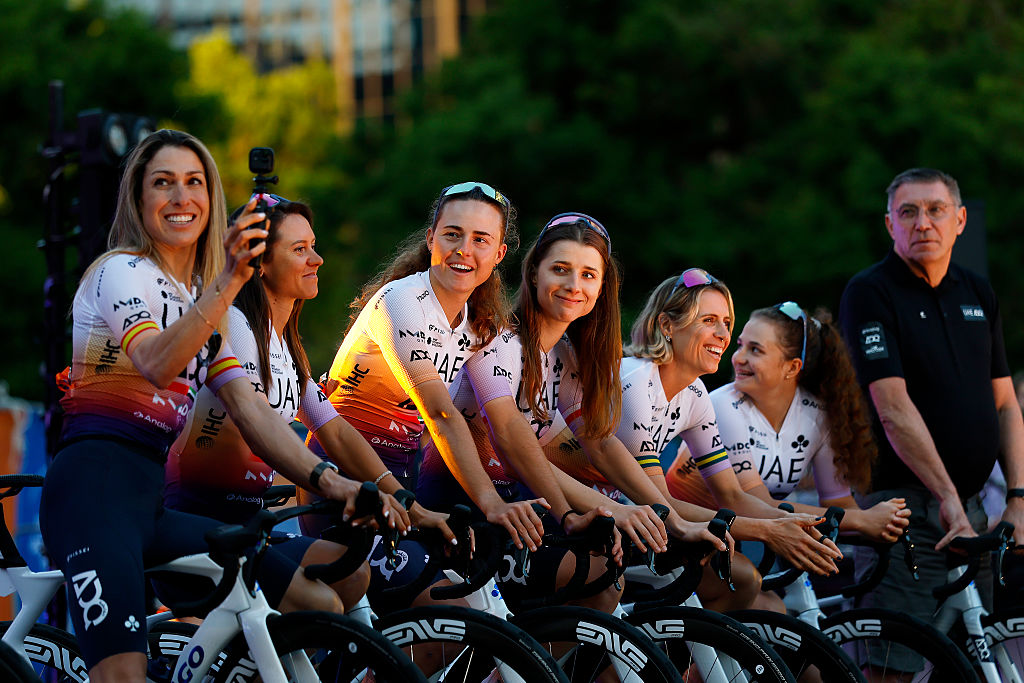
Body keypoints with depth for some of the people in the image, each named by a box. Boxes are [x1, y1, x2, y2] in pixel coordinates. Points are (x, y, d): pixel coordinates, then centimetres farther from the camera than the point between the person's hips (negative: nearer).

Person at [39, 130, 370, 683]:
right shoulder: (122, 272, -2)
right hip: (94, 484, -8)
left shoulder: (203, 299, 22)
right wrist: (228, 281, -36)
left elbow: (248, 409, 10)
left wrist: (329, 483, -5)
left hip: (151, 501, 8)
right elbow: (157, 364, -24)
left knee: (319, 605, -5)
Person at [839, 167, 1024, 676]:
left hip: (970, 510, 6)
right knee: (892, 668, -11)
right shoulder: (870, 294, -6)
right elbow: (894, 409, -14)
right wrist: (947, 498, -20)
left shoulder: (978, 295, 14)